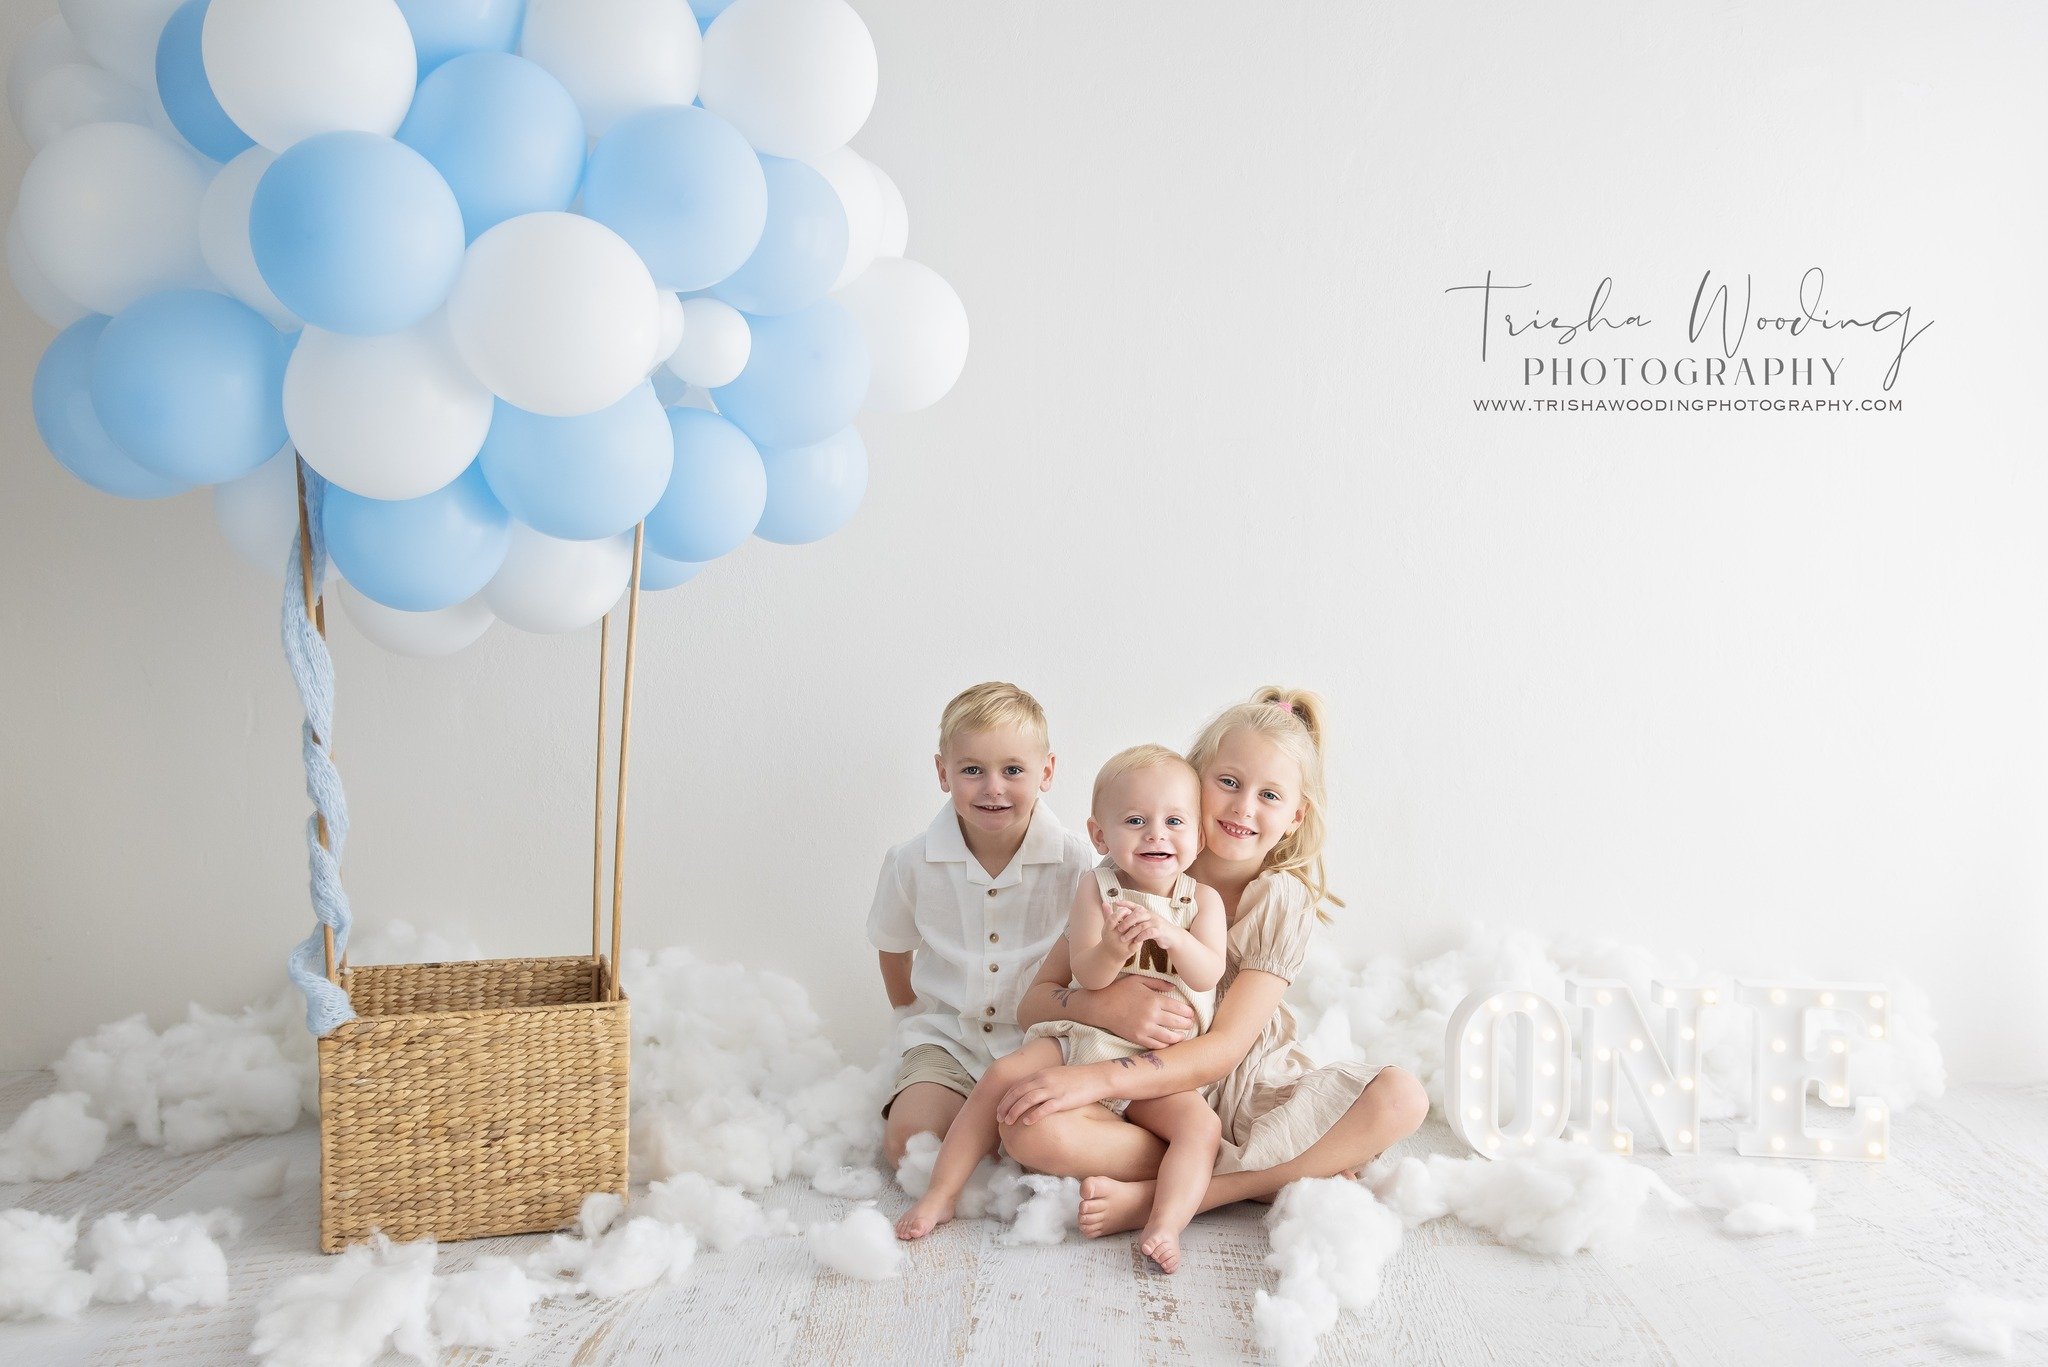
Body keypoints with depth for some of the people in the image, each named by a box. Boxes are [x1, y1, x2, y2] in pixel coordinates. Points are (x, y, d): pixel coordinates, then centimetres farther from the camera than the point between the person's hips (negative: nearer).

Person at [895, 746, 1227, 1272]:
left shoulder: (1203, 899, 0)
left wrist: (1172, 936, -33)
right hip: (1078, 1038, 0)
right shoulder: (1096, 889, -3)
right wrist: (1112, 949, -35)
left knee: (1203, 1126, -24)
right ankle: (941, 1193, -10)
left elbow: (1208, 976, -13)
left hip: (1156, 1063, 0)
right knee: (1001, 1077, -19)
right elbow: (1086, 976, -12)